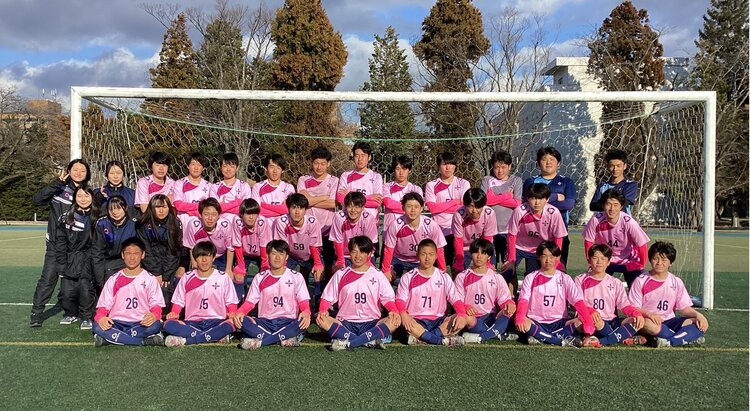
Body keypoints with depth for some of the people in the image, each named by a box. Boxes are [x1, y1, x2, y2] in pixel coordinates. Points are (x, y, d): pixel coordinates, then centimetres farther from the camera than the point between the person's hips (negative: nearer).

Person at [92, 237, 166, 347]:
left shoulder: (149, 279, 8)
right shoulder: (114, 280, 12)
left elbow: (156, 304, 3)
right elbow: (103, 305, 8)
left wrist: (154, 315, -21)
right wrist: (101, 317, -16)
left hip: (141, 324, -2)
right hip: (117, 323, 2)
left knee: (155, 325, -34)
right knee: (98, 326, -31)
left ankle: (110, 337, -25)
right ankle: (146, 341, -30)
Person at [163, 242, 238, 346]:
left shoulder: (223, 278, 6)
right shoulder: (187, 278, 10)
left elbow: (231, 303, 7)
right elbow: (178, 301, 13)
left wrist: (232, 315, -14)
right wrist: (174, 313, -8)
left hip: (216, 322, -2)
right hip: (192, 323, 2)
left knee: (230, 326, -35)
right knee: (168, 324, -27)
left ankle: (185, 340, -29)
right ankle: (215, 336, -28)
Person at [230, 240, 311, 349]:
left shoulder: (296, 277, 4)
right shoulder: (260, 278, 9)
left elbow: (303, 301, -1)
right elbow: (250, 302, 7)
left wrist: (306, 312, -25)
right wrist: (239, 312, -16)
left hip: (287, 322, -1)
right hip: (265, 322, 1)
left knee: (303, 322, -34)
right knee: (242, 321, -27)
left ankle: (259, 341, -28)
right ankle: (285, 338, -30)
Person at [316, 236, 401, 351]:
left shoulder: (377, 275, 7)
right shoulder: (341, 275, 9)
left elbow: (388, 298, 2)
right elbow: (327, 297, 7)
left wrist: (394, 311, -19)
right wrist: (322, 311, -14)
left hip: (371, 323, 0)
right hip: (346, 324, 0)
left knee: (394, 321, -29)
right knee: (322, 320, -27)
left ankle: (347, 343, -33)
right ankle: (370, 340, -32)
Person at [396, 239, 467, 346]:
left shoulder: (444, 277, 7)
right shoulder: (408, 277, 4)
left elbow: (456, 299, 1)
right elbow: (400, 300, -4)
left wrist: (462, 315, -20)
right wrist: (404, 314, -26)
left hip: (437, 320, 2)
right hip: (416, 320, -2)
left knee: (461, 320, -25)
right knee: (405, 322, -36)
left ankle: (420, 338, -28)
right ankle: (444, 340, -29)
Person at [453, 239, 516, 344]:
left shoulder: (496, 277, 11)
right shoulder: (462, 277, 6)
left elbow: (505, 298, 5)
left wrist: (509, 304, -20)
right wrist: (465, 307, -23)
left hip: (491, 318, 2)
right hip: (473, 317, -2)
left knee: (507, 311, -28)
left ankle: (479, 337, -32)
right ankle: (500, 334, -24)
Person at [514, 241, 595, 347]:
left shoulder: (565, 279, 3)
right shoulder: (530, 278, 2)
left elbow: (579, 302, -9)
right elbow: (523, 301, -11)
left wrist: (589, 326, -24)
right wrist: (520, 318, -32)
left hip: (559, 324, 1)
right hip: (536, 323, -1)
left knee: (579, 324, -27)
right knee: (525, 324, -34)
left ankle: (540, 337, -29)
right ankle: (565, 341, -28)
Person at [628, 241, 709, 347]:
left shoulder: (676, 282, 7)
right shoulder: (641, 281, -4)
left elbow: (684, 307, 6)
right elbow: (633, 308, -7)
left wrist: (697, 314, -15)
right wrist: (648, 313, -27)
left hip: (668, 322, 4)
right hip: (650, 321, -4)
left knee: (701, 324, -17)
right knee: (647, 323, -40)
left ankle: (669, 342, -33)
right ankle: (688, 337, -21)